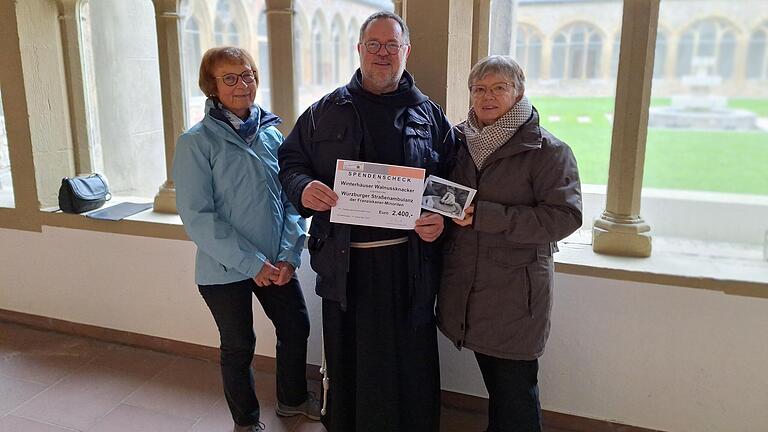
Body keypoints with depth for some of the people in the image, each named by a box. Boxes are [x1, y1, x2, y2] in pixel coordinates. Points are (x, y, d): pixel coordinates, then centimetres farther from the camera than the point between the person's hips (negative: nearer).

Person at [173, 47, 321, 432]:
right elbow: (197, 217, -16)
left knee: (296, 329, 16)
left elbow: (291, 198, 3)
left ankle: (292, 399, 44)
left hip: (277, 264, 5)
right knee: (239, 346, 11)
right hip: (225, 270, -4)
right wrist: (252, 263, -19)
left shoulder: (272, 134, 2)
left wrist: (289, 254, -9)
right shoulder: (196, 142, -12)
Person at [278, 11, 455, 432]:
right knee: (347, 357, 14)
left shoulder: (429, 114, 7)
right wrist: (303, 187, -13)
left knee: (408, 359, 12)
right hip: (344, 260, 1)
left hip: (409, 260, 0)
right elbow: (289, 161, 10)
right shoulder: (325, 111, 6)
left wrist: (441, 217, -11)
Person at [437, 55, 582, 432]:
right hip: (466, 286, 5)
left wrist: (484, 215, -23)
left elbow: (564, 216, -18)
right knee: (494, 383, 19)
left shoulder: (547, 150, -8)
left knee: (515, 391, 4)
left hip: (515, 293, -5)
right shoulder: (459, 141, 9)